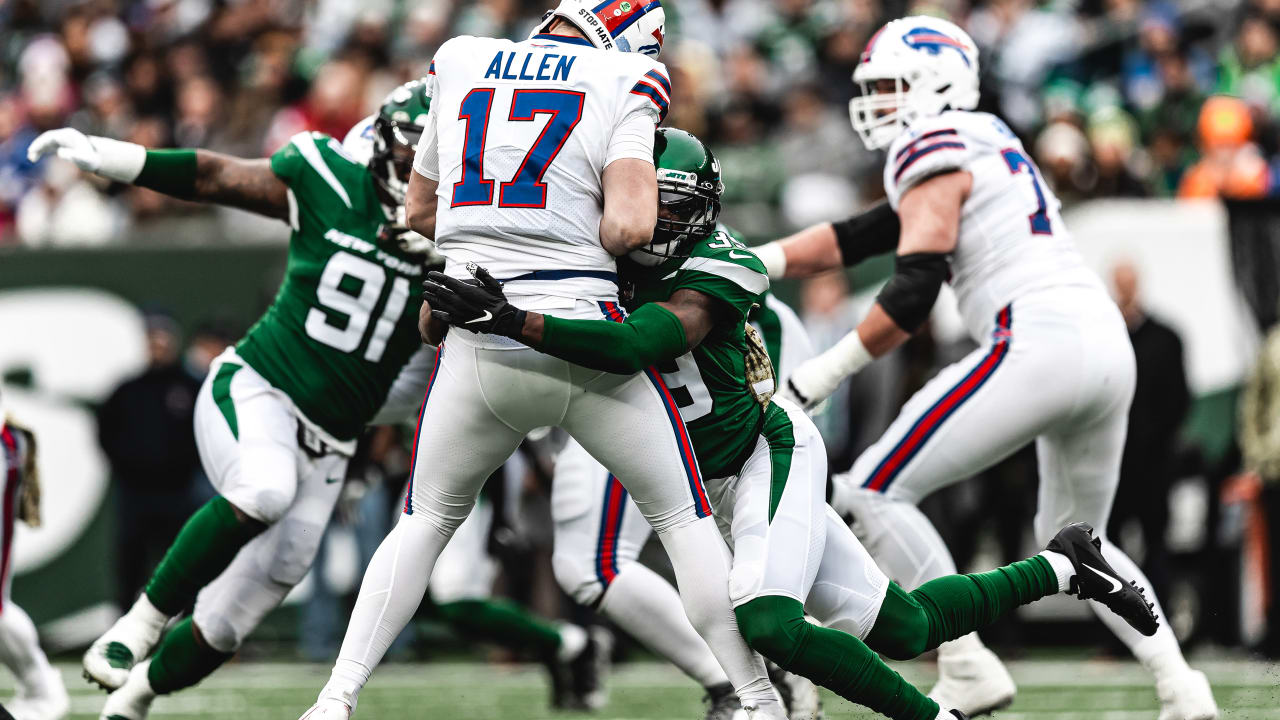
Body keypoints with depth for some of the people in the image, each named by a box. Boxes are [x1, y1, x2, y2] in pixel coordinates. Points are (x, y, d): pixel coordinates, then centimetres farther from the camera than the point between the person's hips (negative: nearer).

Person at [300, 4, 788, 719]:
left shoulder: (461, 66, 12)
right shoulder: (620, 86, -1)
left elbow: (420, 210, 23)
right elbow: (628, 227, -15)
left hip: (479, 346, 3)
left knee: (427, 521, 20)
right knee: (685, 518, 12)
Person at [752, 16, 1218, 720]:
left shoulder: (933, 151, -1)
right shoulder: (987, 142, 25)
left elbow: (914, 290, -11)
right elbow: (859, 237, 25)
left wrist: (827, 370, -8)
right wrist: (750, 262, 20)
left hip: (1038, 341, -9)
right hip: (1110, 343, 9)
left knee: (873, 492, -4)